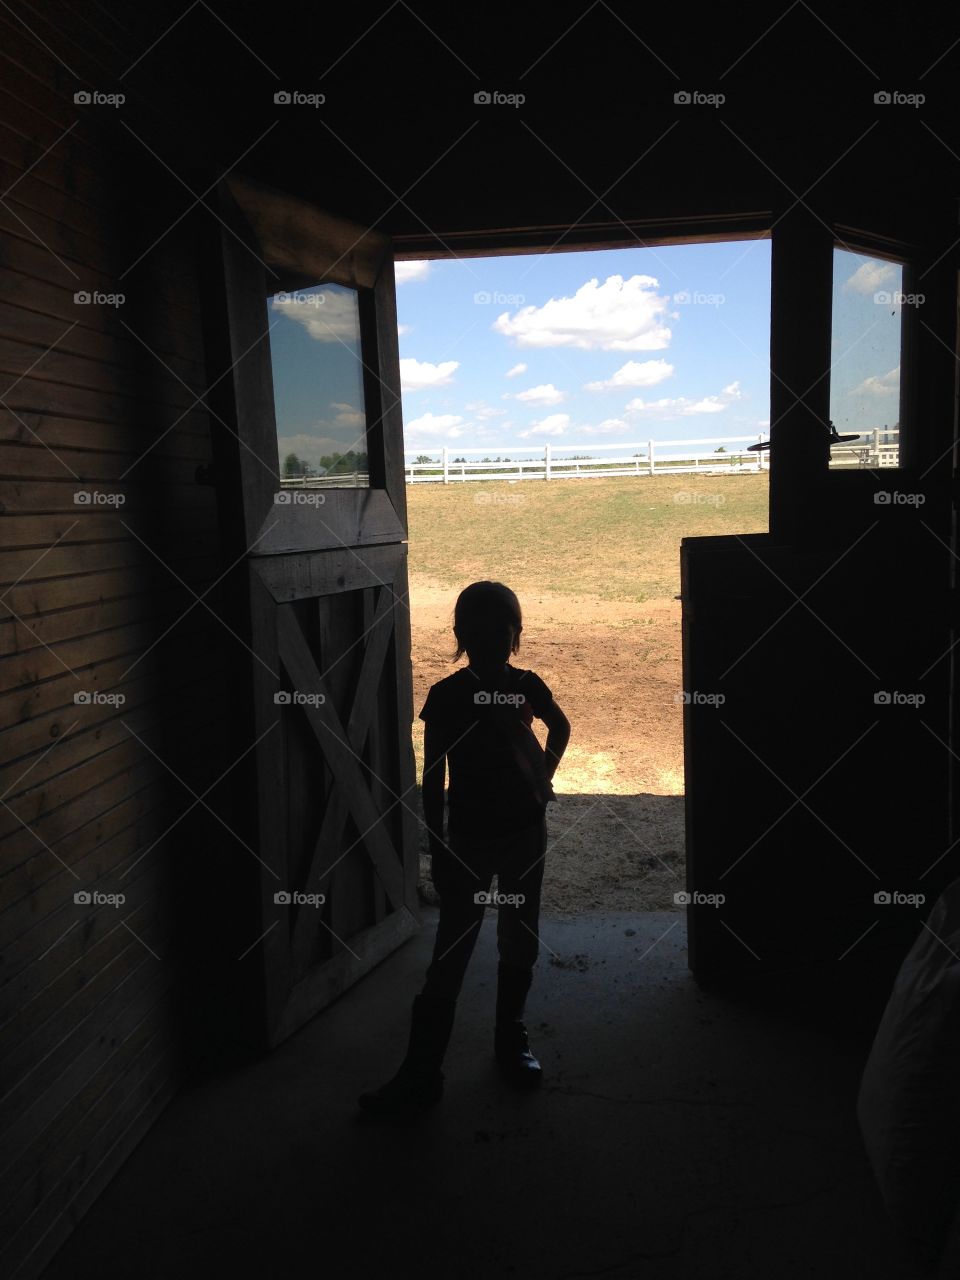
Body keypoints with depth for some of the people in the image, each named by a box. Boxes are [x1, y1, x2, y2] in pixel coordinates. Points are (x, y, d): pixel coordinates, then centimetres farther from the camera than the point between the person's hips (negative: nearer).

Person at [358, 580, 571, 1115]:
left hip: (526, 832, 3)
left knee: (520, 945, 15)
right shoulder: (445, 697, -11)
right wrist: (437, 852, -6)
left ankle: (512, 1039, 35)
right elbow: (433, 779, -7)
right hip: (468, 839, -2)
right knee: (450, 955, 1)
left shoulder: (527, 686, -4)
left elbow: (561, 727, 18)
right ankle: (422, 1072, 10)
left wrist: (544, 776, 6)